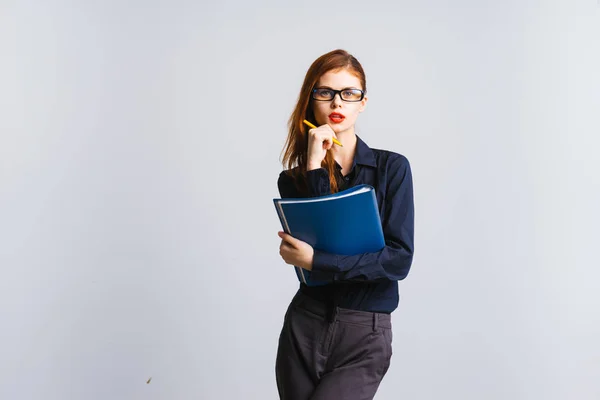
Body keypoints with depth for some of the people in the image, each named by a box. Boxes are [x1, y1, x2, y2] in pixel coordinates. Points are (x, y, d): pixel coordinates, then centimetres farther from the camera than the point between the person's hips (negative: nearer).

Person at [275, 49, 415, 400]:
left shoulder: (392, 168, -3)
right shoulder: (293, 179, 3)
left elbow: (399, 259, -11)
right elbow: (309, 245, -12)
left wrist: (315, 261, -17)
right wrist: (315, 169, -15)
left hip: (365, 334, -2)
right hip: (304, 329, 3)